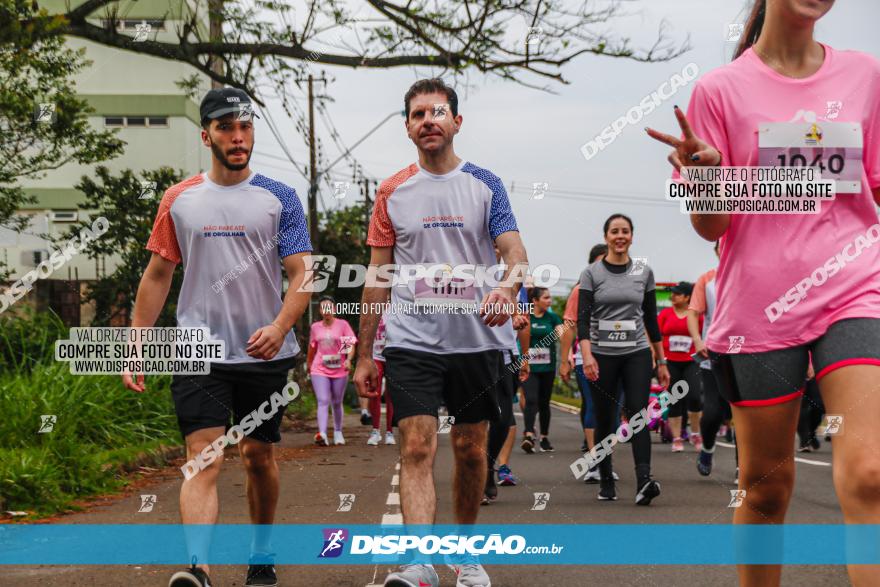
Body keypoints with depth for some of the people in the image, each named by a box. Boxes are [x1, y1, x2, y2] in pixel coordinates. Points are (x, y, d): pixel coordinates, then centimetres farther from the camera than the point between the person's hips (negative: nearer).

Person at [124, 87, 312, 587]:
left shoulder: (279, 198, 2)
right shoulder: (179, 200, 6)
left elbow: (301, 273, -4)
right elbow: (157, 277, 11)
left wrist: (279, 327, -22)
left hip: (264, 353, 1)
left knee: (259, 457, 12)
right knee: (206, 458, -13)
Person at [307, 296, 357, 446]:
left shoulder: (342, 324, -1)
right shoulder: (315, 327, 7)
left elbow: (351, 344, -6)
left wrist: (348, 360, -23)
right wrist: (309, 366, 27)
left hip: (339, 370, 0)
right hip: (319, 370, 0)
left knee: (337, 403, 12)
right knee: (323, 402, -15)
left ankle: (338, 432, 31)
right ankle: (322, 434, -28)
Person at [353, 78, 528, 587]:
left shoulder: (485, 184, 4)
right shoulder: (393, 192, 7)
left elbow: (515, 251, -4)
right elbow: (378, 274, 9)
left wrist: (508, 286, -28)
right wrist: (364, 353, 7)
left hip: (477, 339, 1)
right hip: (411, 340, 0)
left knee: (471, 452, 9)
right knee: (417, 449, -13)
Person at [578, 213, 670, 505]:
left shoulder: (644, 272, 5)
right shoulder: (592, 273, -2)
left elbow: (651, 318, 10)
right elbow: (582, 317, -10)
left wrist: (661, 361, 9)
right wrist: (587, 355, -25)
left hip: (636, 354, 1)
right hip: (602, 356, 0)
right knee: (604, 420, 6)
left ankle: (644, 482, -27)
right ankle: (606, 483, 20)